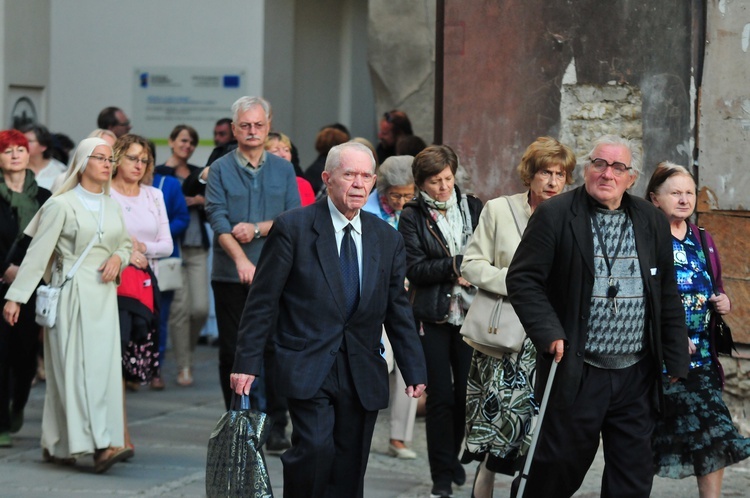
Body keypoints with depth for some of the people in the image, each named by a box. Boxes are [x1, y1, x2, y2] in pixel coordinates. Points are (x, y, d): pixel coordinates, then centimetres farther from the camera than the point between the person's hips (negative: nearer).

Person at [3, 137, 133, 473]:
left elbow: (125, 243, 27)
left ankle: (56, 446, 9)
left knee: (103, 367, 1)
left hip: (104, 295, 6)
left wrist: (118, 258, 2)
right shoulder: (61, 205, -4)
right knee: (77, 366, -10)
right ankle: (100, 445, -18)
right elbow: (37, 253, -6)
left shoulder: (111, 206, 14)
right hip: (71, 294, -6)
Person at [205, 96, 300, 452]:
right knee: (233, 352, 4)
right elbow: (218, 219, -9)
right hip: (230, 276, -1)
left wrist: (257, 229, -12)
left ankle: (277, 426, 1)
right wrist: (241, 259, -23)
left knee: (274, 349, -3)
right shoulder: (221, 170, 3)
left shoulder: (283, 170, 10)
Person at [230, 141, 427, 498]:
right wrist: (247, 361, -9)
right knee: (316, 448, -21)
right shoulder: (293, 227, -3)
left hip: (363, 375, 4)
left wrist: (414, 371, 10)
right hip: (307, 368, -4)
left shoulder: (387, 239, 10)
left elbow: (398, 310, 15)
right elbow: (262, 300, -4)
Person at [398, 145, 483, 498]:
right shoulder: (412, 217, 0)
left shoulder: (473, 207, 9)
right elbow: (415, 268, -9)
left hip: (469, 314, 3)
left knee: (466, 392, 5)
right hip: (432, 317, -3)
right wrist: (456, 265, -17)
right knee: (441, 396, -2)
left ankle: (452, 457, 28)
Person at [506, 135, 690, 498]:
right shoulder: (555, 215, -4)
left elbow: (668, 298, 13)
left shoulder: (652, 223, 9)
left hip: (636, 375, 4)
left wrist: (676, 365, 10)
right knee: (561, 466, 2)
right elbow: (522, 279, -6)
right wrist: (549, 332, -18)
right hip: (575, 373, -4)